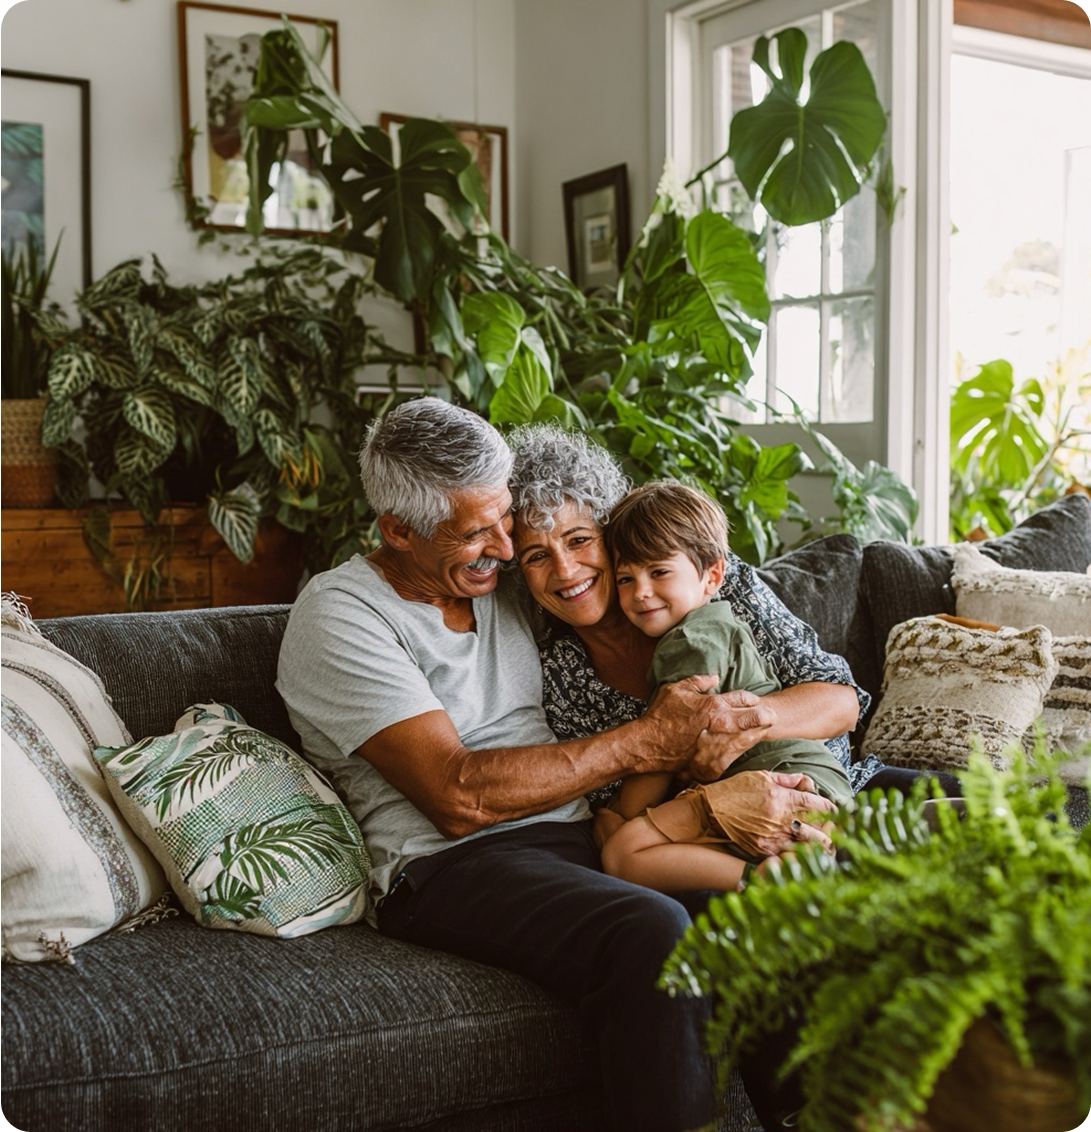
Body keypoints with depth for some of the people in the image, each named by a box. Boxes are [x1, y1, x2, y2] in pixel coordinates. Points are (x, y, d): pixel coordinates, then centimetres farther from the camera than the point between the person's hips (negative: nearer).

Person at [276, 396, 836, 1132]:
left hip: (581, 837, 7)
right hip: (450, 866, -6)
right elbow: (460, 795, -16)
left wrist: (694, 750, -11)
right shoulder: (339, 615, -6)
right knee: (655, 934, -34)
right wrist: (645, 742, -13)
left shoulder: (501, 582, 14)